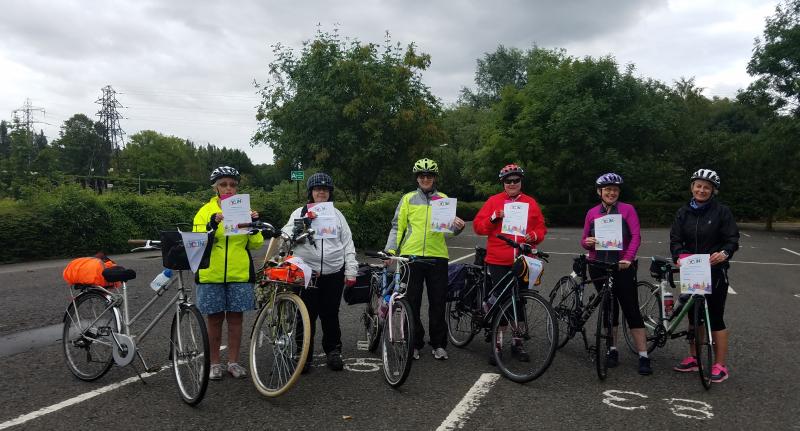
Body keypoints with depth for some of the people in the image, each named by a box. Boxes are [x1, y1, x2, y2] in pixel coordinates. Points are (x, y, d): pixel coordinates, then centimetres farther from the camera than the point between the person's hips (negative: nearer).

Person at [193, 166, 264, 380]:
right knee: (215, 319, 7)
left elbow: (255, 244, 5)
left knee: (235, 318, 7)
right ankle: (215, 363, 20)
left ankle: (233, 362, 19)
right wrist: (213, 225, -23)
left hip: (239, 274, 1)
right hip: (212, 274, -1)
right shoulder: (206, 211, 2)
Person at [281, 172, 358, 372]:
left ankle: (333, 351, 23)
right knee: (307, 315, 1)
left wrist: (351, 271, 4)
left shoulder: (337, 214, 12)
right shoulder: (300, 213, 8)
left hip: (334, 273, 1)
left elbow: (348, 244, 11)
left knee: (330, 315, 9)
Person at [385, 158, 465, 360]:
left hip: (437, 256, 1)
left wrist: (458, 226, -14)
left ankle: (439, 345, 16)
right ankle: (414, 344, 15)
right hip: (411, 255, -1)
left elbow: (449, 227, 9)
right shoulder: (408, 199, 9)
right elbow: (398, 226, 7)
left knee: (438, 303, 5)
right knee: (412, 303, 3)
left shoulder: (443, 199, 13)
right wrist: (390, 250, -5)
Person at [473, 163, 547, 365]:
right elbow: (477, 225, 2)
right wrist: (493, 218, -13)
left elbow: (541, 228, 14)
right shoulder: (494, 201, 5)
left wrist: (534, 235, -7)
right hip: (498, 261, -2)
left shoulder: (531, 203, 11)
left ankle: (518, 342, 23)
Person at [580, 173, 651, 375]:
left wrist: (628, 258, -24)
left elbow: (636, 236, -9)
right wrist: (587, 242, -14)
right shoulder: (592, 213, 9)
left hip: (622, 267, -3)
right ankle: (612, 350, 24)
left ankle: (643, 357, 2)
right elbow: (584, 240, 11)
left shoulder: (627, 209, 0)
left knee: (632, 310, -3)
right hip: (599, 267, 3)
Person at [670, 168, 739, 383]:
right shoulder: (684, 212, 5)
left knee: (715, 317, -1)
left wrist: (724, 253, -29)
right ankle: (693, 358, 25)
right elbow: (675, 239, -1)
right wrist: (679, 255, -20)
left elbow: (733, 240, -8)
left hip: (715, 271, -4)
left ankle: (720, 366, 9)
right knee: (693, 315, 12)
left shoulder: (721, 212, -5)